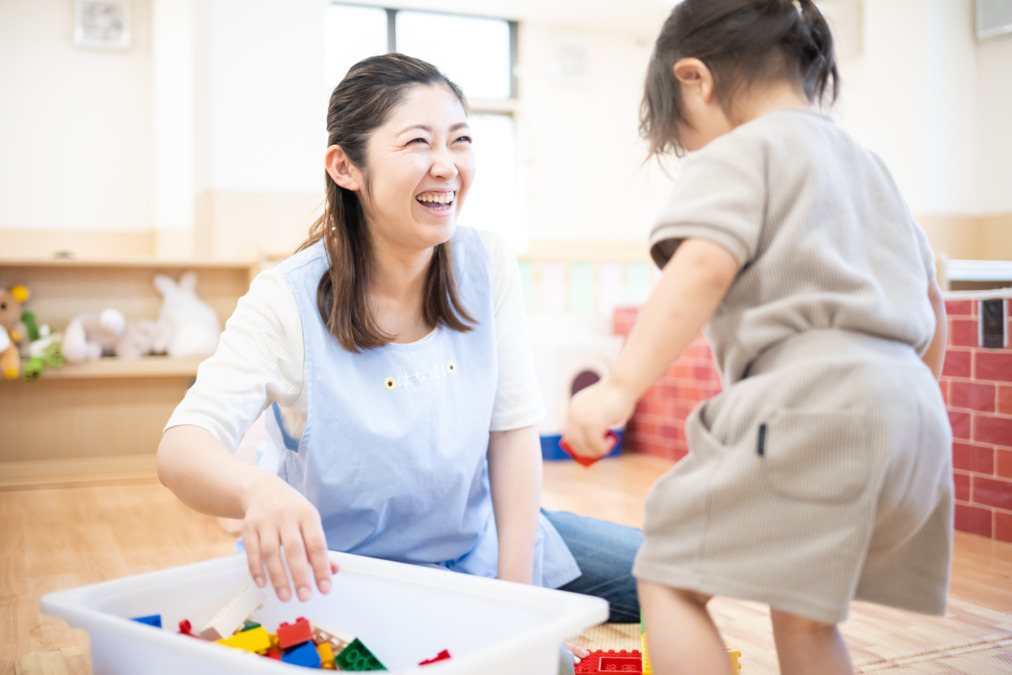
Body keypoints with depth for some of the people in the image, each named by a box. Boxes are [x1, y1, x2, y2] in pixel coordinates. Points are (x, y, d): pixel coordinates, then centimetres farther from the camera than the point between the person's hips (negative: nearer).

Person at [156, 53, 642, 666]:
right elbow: (182, 447, -29)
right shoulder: (288, 303, -23)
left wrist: (514, 599, -9)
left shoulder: (488, 265, -12)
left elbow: (514, 427, -8)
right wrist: (257, 489, -54)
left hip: (476, 540, 4)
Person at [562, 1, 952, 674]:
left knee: (671, 576, -3)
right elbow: (931, 299, 31)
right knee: (806, 616, 20)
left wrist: (623, 385, -25)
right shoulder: (868, 165, 28)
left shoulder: (737, 153, 1)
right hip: (913, 414, 9)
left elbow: (704, 268, -19)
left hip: (808, 404, -9)